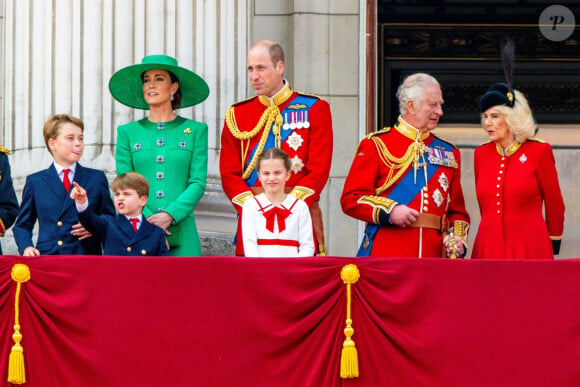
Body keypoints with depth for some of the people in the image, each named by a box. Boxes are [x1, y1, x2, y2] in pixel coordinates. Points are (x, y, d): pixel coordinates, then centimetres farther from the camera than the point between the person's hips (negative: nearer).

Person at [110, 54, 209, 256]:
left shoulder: (195, 130, 10)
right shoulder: (128, 132, 12)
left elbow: (198, 183, 3)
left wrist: (170, 215, -12)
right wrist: (147, 221, -9)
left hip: (181, 232, 0)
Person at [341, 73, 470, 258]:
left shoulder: (449, 152, 18)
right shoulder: (376, 144, 4)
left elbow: (457, 210, 20)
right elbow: (351, 199, -1)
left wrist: (457, 238, 0)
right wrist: (390, 211, -16)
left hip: (434, 255, 4)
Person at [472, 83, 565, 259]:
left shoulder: (539, 151, -2)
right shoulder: (481, 154, 9)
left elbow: (555, 204, 5)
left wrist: (553, 247, 10)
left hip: (529, 249, -3)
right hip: (488, 248, 3)